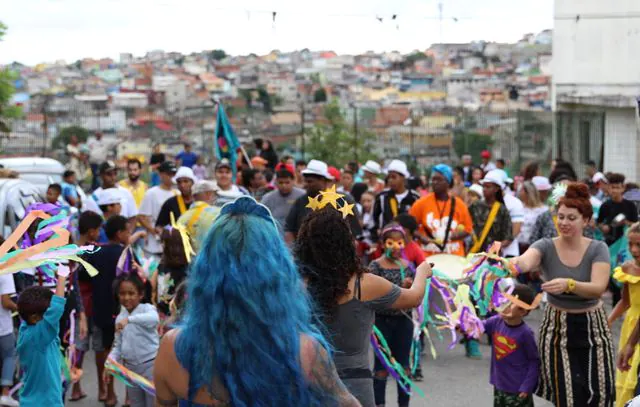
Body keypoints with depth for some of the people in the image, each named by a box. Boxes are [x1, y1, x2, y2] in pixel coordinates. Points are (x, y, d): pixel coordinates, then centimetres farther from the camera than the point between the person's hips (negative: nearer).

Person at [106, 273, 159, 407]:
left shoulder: (147, 308, -13)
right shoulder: (120, 317, 6)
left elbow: (154, 319, -37)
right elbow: (118, 345, 11)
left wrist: (129, 319, -48)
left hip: (150, 364, -6)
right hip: (130, 367, 6)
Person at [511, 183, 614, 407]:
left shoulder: (598, 249, -7)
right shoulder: (546, 247, -8)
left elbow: (598, 288, -23)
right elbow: (525, 261, -30)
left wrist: (568, 284, -42)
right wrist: (511, 265, -55)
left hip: (592, 327, 0)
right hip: (557, 328, 0)